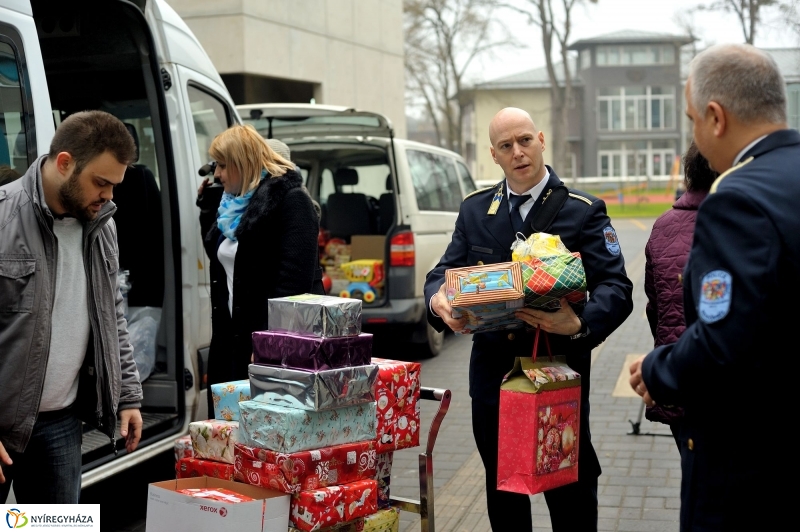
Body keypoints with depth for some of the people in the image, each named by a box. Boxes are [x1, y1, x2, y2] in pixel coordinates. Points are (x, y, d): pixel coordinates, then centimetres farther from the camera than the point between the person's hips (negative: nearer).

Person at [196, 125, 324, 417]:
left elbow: (294, 278, -20)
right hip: (233, 336, 8)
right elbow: (218, 256, 27)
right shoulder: (231, 204, 15)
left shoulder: (289, 200, -11)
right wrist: (206, 207, 17)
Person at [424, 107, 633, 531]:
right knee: (501, 495, 16)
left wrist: (581, 324, -31)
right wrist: (437, 298, -17)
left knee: (571, 496, 7)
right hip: (492, 375, 4)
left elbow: (615, 287, -10)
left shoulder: (583, 211, -3)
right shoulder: (475, 209, 9)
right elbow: (445, 271, 8)